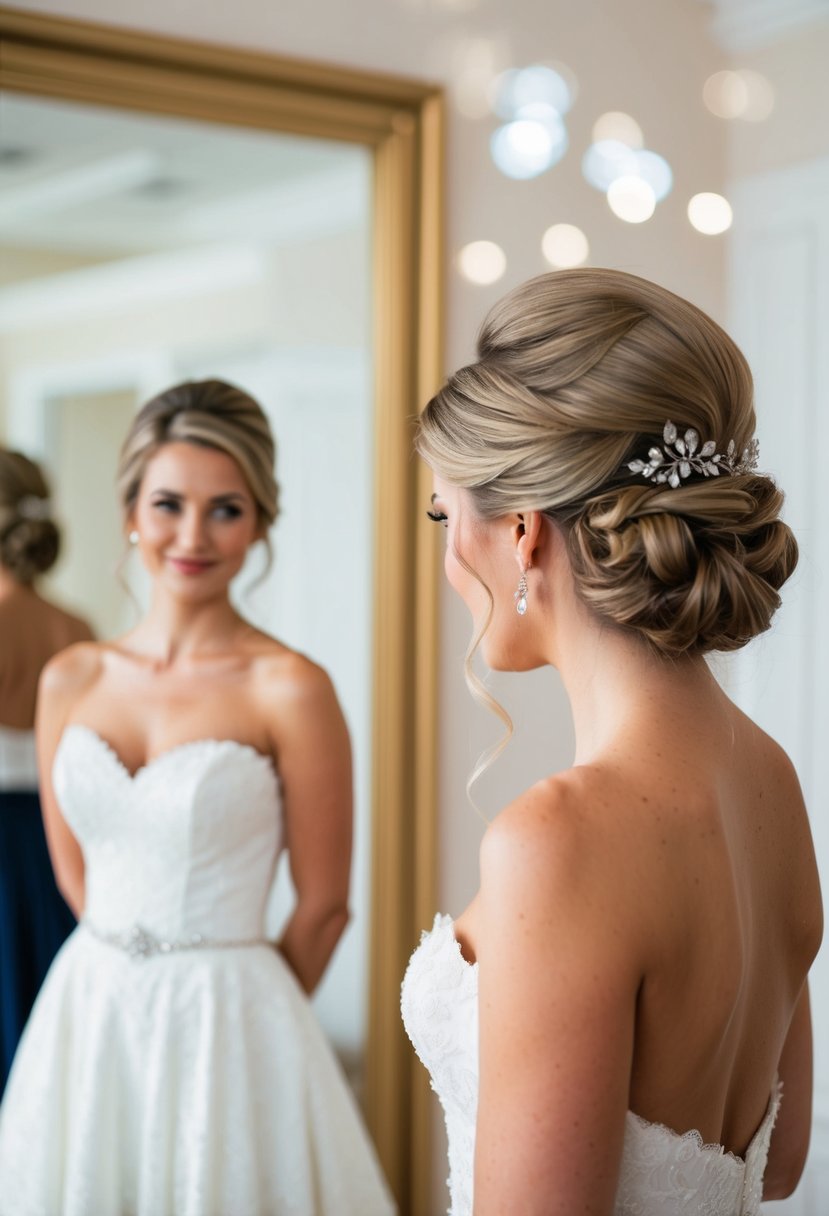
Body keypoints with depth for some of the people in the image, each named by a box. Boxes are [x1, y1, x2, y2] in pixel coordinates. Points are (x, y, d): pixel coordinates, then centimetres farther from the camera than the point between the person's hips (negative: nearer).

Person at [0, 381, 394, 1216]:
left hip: (223, 1026, -4)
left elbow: (322, 906, -6)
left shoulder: (288, 690, -12)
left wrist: (238, 1009, 6)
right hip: (83, 1013, 4)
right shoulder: (69, 681, 2)